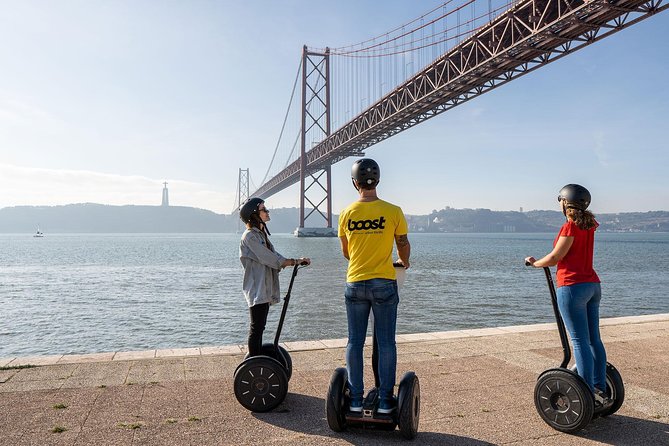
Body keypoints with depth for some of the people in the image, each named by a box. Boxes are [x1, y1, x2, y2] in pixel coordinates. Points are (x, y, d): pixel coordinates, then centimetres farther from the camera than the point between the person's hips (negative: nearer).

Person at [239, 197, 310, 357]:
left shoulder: (262, 234, 17)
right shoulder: (250, 236, -13)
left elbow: (274, 256, 11)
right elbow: (270, 258, -19)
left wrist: (297, 261, -2)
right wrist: (295, 261, -15)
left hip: (266, 289, 9)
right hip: (256, 289, -9)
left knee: (259, 327, 14)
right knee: (256, 328, -3)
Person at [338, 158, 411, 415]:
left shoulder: (346, 214, 0)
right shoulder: (393, 212, -6)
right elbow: (403, 245, 6)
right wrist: (404, 263, 28)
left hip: (355, 284, 2)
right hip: (384, 284, -2)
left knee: (355, 342, 10)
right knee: (386, 343, 7)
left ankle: (356, 399, 16)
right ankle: (385, 401, 13)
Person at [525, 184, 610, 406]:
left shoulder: (570, 226, -13)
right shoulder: (589, 225, 11)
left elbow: (555, 258, -9)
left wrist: (534, 263, 5)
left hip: (572, 286, -9)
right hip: (592, 284, 9)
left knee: (580, 341, -4)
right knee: (594, 339, 13)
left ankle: (588, 394, 0)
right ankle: (600, 389, 20)